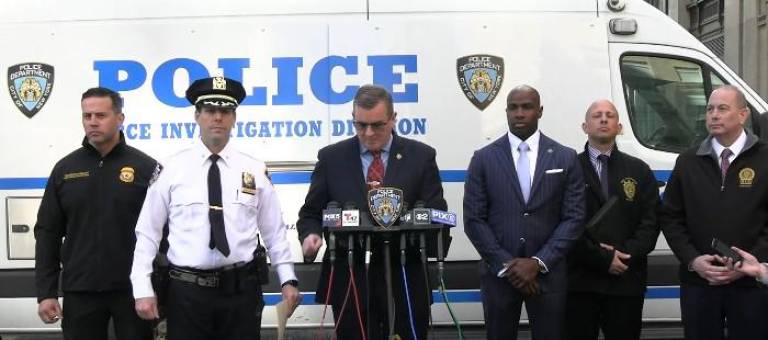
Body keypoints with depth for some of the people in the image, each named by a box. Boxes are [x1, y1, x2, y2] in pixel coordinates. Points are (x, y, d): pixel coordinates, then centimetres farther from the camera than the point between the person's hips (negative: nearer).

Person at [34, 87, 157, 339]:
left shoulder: (145, 167, -3)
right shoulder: (65, 169, 6)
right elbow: (48, 233, 7)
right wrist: (46, 292, 1)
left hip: (132, 288, -2)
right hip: (80, 290, 3)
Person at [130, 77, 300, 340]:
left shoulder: (255, 170, 4)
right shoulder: (171, 169, 0)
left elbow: (274, 232, 7)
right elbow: (148, 233, 0)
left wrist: (288, 280, 2)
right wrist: (143, 289, -5)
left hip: (242, 289, 1)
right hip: (186, 290, -1)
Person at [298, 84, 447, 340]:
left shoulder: (421, 156, 2)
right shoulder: (331, 157, 4)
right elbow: (311, 213, 9)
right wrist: (311, 235, -14)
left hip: (404, 281, 0)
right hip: (349, 281, 0)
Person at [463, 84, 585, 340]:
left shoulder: (566, 158, 4)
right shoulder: (483, 159, 2)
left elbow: (573, 218, 0)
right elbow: (474, 220, -1)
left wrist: (539, 262, -10)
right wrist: (506, 264, -10)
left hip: (548, 273, 0)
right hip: (498, 273, 0)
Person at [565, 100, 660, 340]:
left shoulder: (639, 171, 14)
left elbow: (650, 222, 5)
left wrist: (626, 255, -10)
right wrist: (602, 259, -12)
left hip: (627, 280, 3)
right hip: (580, 280, -2)